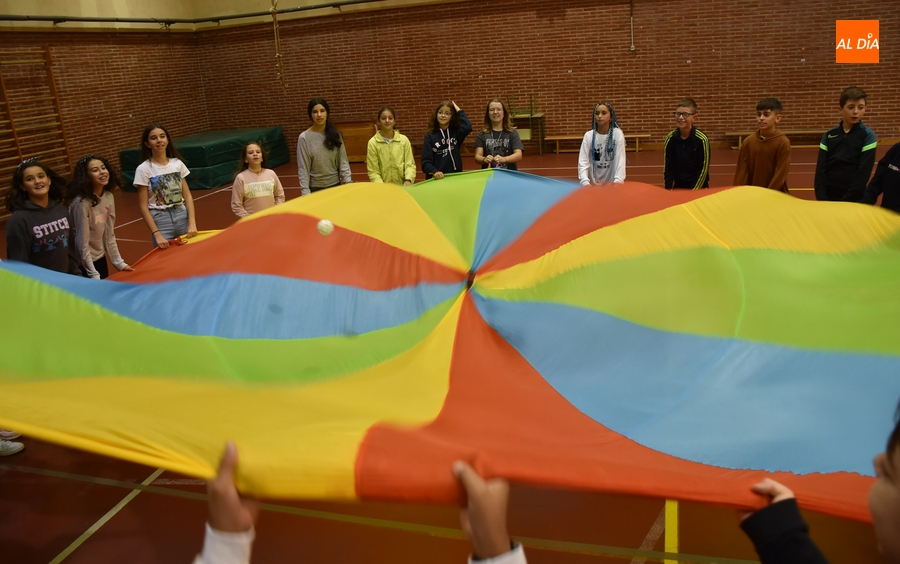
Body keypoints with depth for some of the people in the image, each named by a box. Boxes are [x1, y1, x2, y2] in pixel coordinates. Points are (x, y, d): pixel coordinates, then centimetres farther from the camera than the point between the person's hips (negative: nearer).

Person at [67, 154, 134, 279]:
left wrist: (119, 263, 3)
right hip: (83, 263, -6)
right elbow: (82, 244, -21)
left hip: (100, 258, 7)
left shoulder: (108, 197, -4)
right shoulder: (81, 203, -24)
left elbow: (109, 235, 4)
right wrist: (94, 275, -19)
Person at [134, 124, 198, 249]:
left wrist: (192, 223, -7)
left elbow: (187, 196, 5)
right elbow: (144, 207, -8)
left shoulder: (177, 163, 3)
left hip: (182, 216, 3)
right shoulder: (143, 169, -7)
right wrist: (157, 234, -15)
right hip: (161, 220, -3)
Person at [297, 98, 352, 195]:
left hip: (335, 185, 3)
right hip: (315, 188, -2)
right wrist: (305, 192, -13)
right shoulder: (304, 138, -9)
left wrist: (348, 182, -7)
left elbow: (343, 160, 1)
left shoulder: (335, 134, -1)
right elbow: (303, 168, -8)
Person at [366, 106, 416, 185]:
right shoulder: (373, 143, 1)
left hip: (402, 186, 1)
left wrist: (408, 180, -14)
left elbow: (410, 164, 5)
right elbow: (373, 171, -1)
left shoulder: (404, 139, 5)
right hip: (383, 188, -1)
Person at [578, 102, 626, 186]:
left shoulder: (617, 133, -6)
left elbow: (620, 160, -14)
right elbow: (583, 162, -12)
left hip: (612, 183, -1)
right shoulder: (588, 135, -4)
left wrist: (618, 181, -29)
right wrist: (585, 183, -28)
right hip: (593, 184, 1)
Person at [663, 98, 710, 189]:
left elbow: (703, 169, -12)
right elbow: (668, 167, -1)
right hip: (678, 186, 3)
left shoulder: (701, 139, -15)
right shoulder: (670, 138, -7)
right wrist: (668, 189, -9)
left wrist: (693, 191, -15)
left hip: (699, 187, -3)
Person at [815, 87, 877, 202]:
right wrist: (821, 198, -10)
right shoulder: (829, 136, 5)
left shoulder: (868, 136, -3)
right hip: (829, 198, 3)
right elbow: (821, 170, 1)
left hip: (854, 200, -3)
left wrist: (846, 200, -14)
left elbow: (863, 173, -9)